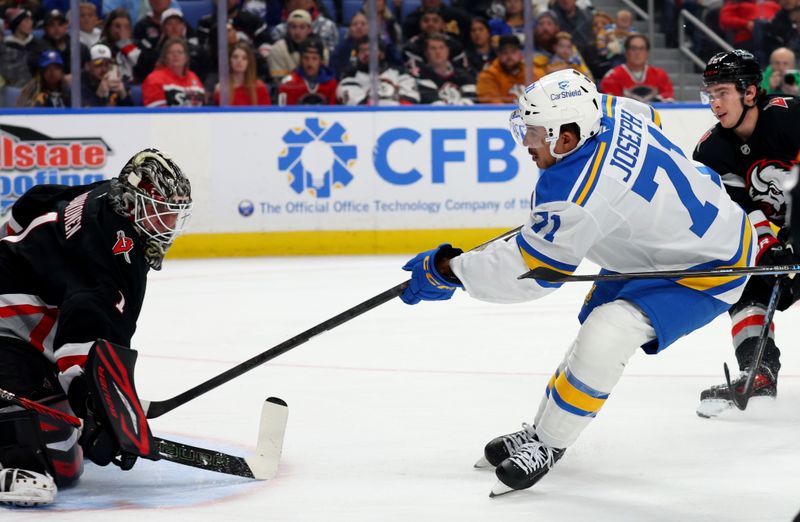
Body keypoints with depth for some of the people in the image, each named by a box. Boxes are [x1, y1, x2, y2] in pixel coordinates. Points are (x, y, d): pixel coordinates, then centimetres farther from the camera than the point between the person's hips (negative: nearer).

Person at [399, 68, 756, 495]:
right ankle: (542, 430, 33)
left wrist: (447, 269, -13)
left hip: (707, 267, -11)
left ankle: (546, 445, -6)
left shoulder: (576, 193, -35)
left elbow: (528, 272, -25)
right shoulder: (609, 112, -12)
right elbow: (648, 116, 14)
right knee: (596, 325, 19)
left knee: (605, 336, -23)